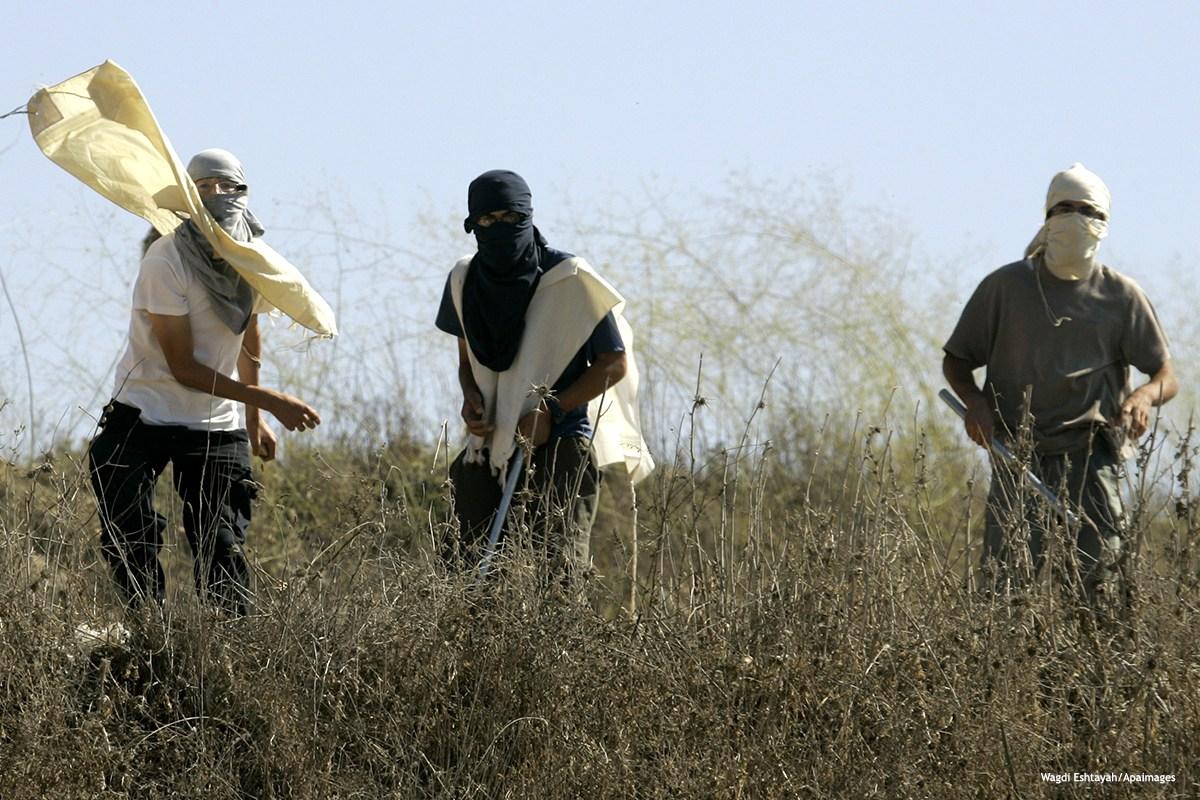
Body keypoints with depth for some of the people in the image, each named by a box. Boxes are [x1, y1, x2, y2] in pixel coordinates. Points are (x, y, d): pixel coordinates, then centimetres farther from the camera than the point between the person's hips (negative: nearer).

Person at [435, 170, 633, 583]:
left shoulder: (568, 280, -8)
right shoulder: (466, 281, 8)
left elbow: (614, 363, -2)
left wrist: (551, 410, -13)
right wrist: (471, 398, -1)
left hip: (558, 448, -5)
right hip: (489, 449, 5)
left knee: (553, 569, -13)